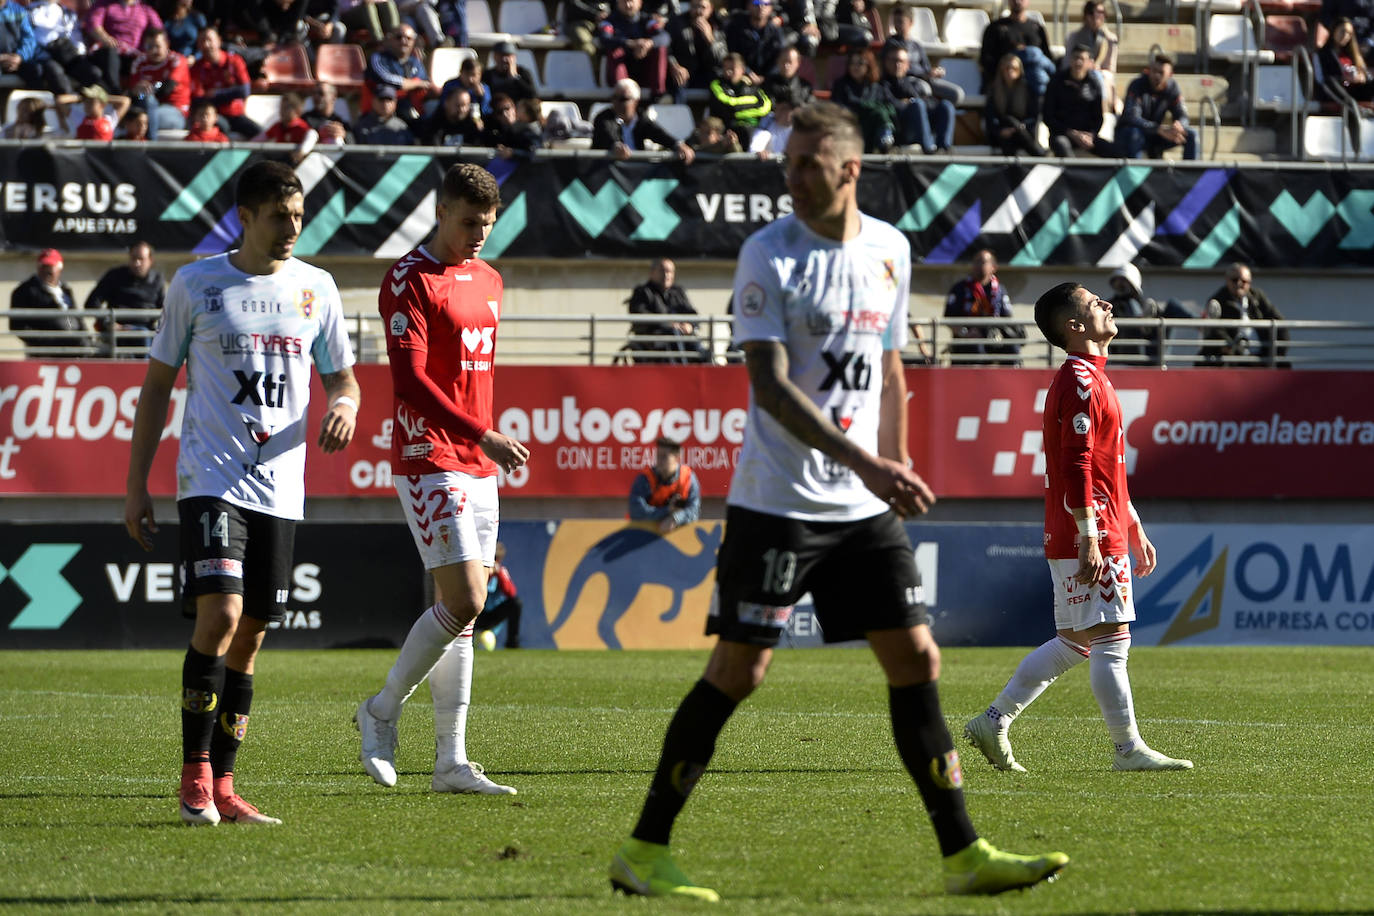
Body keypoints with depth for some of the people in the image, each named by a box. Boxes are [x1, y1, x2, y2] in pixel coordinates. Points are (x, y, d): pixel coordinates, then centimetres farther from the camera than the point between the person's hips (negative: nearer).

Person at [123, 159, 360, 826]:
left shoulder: (315, 288, 9)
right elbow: (157, 383, 6)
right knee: (220, 615, -19)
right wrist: (136, 485, 2)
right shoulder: (196, 285, 1)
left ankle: (221, 787, 11)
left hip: (280, 488, 4)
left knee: (249, 637, 5)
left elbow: (340, 377, 18)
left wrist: (344, 405, -8)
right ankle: (195, 777, -9)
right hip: (210, 478, -4)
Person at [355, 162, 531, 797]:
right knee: (464, 601, -16)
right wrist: (482, 434, -27)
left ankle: (451, 763, 7)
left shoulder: (488, 281, 16)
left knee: (463, 611, 6)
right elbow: (409, 380, -19)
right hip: (429, 460, -8)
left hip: (478, 465, 8)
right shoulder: (410, 281, -10)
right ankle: (382, 709, 3)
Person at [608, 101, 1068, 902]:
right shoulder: (769, 256, -10)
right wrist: (863, 463, -25)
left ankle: (964, 856, 6)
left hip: (865, 507, 5)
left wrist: (896, 470, 16)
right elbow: (769, 385, -18)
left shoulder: (889, 249, 9)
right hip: (776, 501, -5)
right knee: (739, 670, -6)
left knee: (917, 660, 2)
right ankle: (645, 851, 3)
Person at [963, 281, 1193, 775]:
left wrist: (1133, 527, 27)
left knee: (1074, 642, 13)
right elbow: (1076, 465, -21)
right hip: (1090, 535, -10)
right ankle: (1128, 748, -4)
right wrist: (1088, 535, -25)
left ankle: (993, 722, 15)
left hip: (1105, 534, 10)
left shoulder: (1089, 378, 21)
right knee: (1111, 639, -7)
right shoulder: (1080, 381, -12)